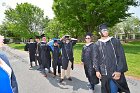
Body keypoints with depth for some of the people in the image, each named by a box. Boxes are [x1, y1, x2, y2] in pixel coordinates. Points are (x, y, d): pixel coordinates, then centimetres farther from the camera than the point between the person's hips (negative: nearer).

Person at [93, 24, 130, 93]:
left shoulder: (115, 41, 1)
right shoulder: (97, 44, 4)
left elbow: (121, 56, -3)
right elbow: (95, 58, 4)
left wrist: (119, 71, -10)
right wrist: (97, 70, -5)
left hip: (115, 71, -1)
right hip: (104, 73, 1)